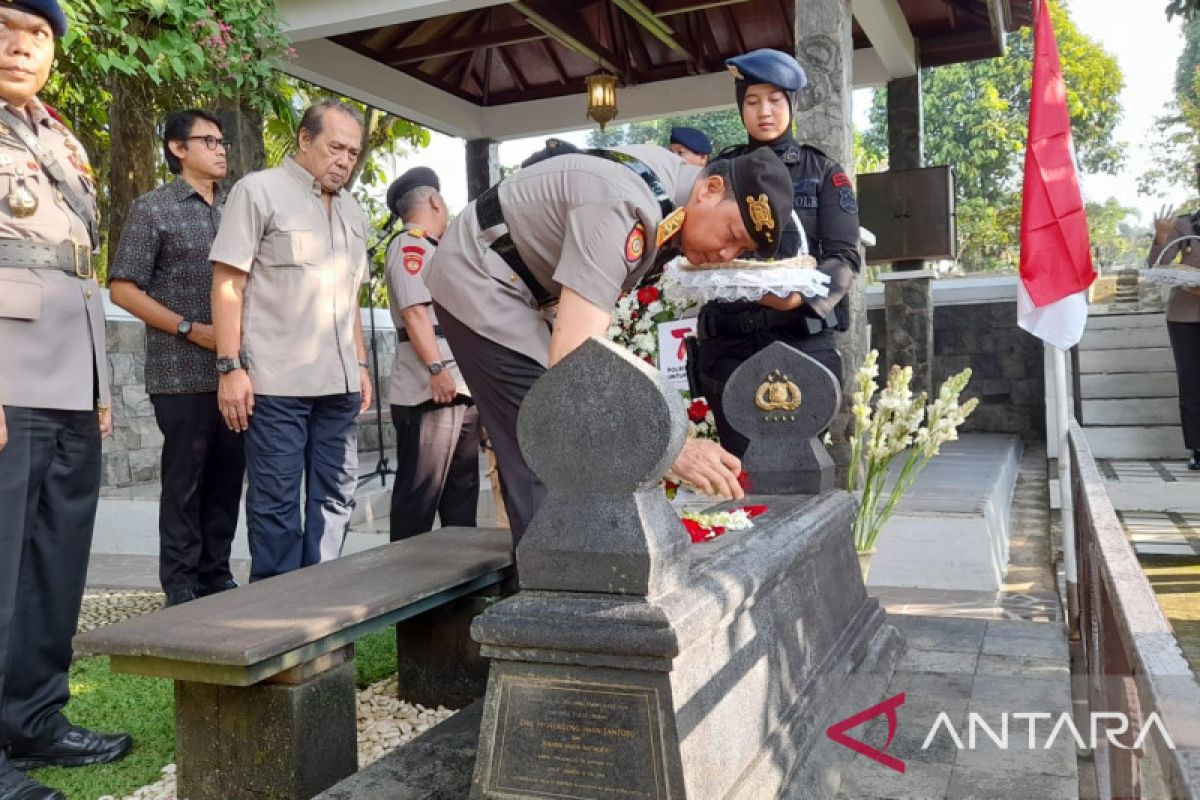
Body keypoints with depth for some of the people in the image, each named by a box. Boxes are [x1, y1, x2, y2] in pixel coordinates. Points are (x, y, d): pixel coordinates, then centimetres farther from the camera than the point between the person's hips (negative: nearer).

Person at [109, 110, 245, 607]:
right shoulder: (153, 209, 0)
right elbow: (123, 288, -5)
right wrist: (192, 330, -13)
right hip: (183, 374, -5)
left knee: (227, 478, 8)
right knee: (185, 481, 1)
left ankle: (216, 577, 20)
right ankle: (181, 589, 11)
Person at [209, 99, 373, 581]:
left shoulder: (352, 211, 18)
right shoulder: (258, 191, -1)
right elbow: (227, 283, -7)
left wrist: (361, 365, 18)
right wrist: (230, 367, -14)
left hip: (338, 381, 7)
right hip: (275, 380, -6)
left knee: (335, 497, 9)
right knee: (276, 503, 0)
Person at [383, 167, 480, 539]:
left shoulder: (428, 249, 24)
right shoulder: (409, 245, -5)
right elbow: (414, 311, -17)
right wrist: (437, 369, -24)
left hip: (459, 387, 10)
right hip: (429, 391, -10)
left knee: (462, 488, 14)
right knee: (420, 492, -6)